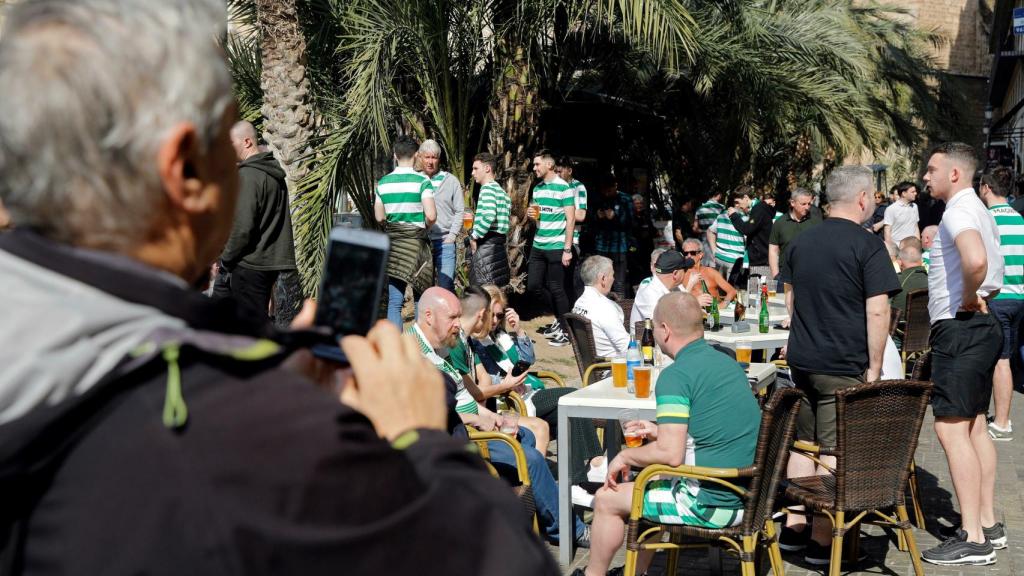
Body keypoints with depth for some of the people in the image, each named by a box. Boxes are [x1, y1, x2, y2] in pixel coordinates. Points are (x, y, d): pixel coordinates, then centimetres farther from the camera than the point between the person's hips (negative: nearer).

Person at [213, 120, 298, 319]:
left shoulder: (248, 175, -15)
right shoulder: (274, 172, 14)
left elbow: (243, 226, -20)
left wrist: (225, 259, -9)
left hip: (248, 266, -9)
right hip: (270, 263, 9)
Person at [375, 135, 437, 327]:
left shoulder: (382, 183, 4)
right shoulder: (422, 181, -9)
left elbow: (379, 218, 8)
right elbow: (431, 216, -17)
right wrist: (423, 227, 3)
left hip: (392, 244, 3)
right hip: (416, 243, -3)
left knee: (394, 301, 4)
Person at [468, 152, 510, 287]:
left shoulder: (487, 188, -10)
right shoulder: (501, 191, 20)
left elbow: (489, 216, -25)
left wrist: (474, 236, -14)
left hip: (486, 244, -10)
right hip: (500, 244, 10)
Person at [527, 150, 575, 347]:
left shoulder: (563, 187, -10)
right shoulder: (537, 188, 11)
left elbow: (570, 219, -11)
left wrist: (567, 249, -15)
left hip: (556, 247, -7)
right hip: (538, 246, 7)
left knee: (556, 289, -2)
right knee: (533, 286, 8)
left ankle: (565, 331, 11)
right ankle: (558, 318, 27)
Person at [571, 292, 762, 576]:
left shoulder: (676, 376, -18)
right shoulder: (728, 362, 8)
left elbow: (670, 454, -23)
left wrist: (626, 456, -5)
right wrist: (661, 432, 22)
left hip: (710, 503, -9)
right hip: (747, 494, 9)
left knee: (607, 499, 9)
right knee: (649, 486, 31)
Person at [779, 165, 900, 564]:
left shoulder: (801, 242, 9)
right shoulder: (867, 246, -12)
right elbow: (877, 311, -16)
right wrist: (874, 367, -10)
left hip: (801, 361, 7)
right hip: (844, 366, -7)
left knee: (803, 444, 16)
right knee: (834, 454, -2)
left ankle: (794, 527, 21)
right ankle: (821, 542, 1)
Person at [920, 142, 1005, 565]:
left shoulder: (959, 212, -16)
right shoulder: (978, 210, 17)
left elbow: (976, 260, -36)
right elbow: (993, 271, 28)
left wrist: (967, 297, -20)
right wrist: (978, 296, 13)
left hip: (959, 328, -11)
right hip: (980, 325, 11)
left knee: (951, 428, -11)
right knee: (975, 426, 14)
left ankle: (972, 538, -11)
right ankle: (988, 523, 20)